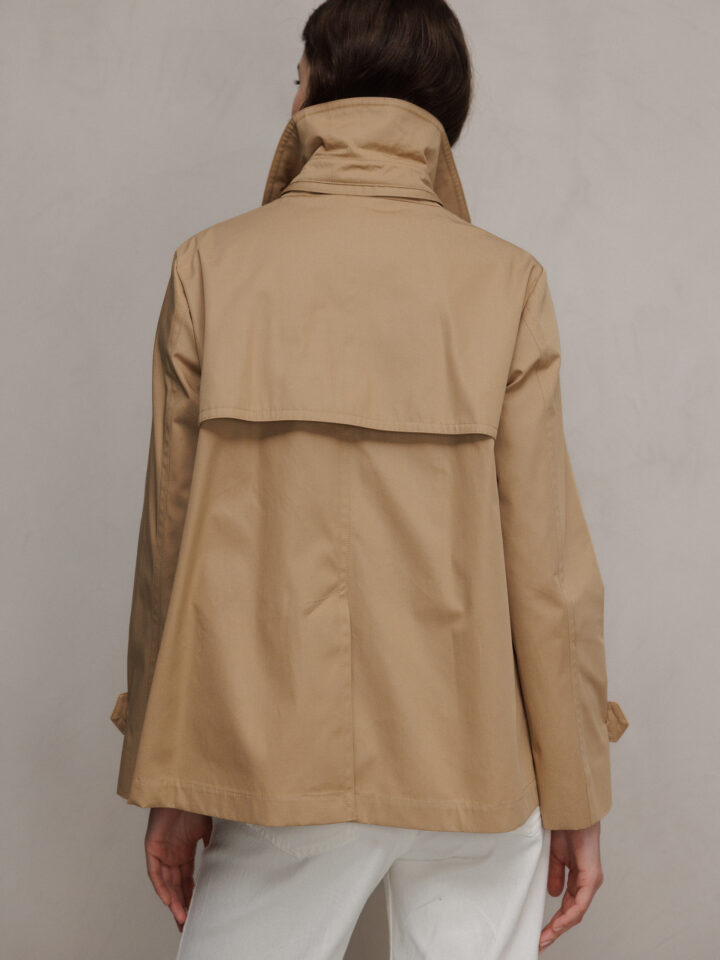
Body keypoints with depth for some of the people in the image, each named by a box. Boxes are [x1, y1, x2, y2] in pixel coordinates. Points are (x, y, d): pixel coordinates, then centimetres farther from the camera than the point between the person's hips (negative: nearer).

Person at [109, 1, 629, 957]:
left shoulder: (212, 267, -1)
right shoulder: (505, 281, -3)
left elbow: (174, 539, 0)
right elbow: (546, 557, -4)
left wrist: (171, 781, 9)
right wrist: (577, 796, 6)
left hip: (278, 762, 1)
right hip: (475, 766, 0)